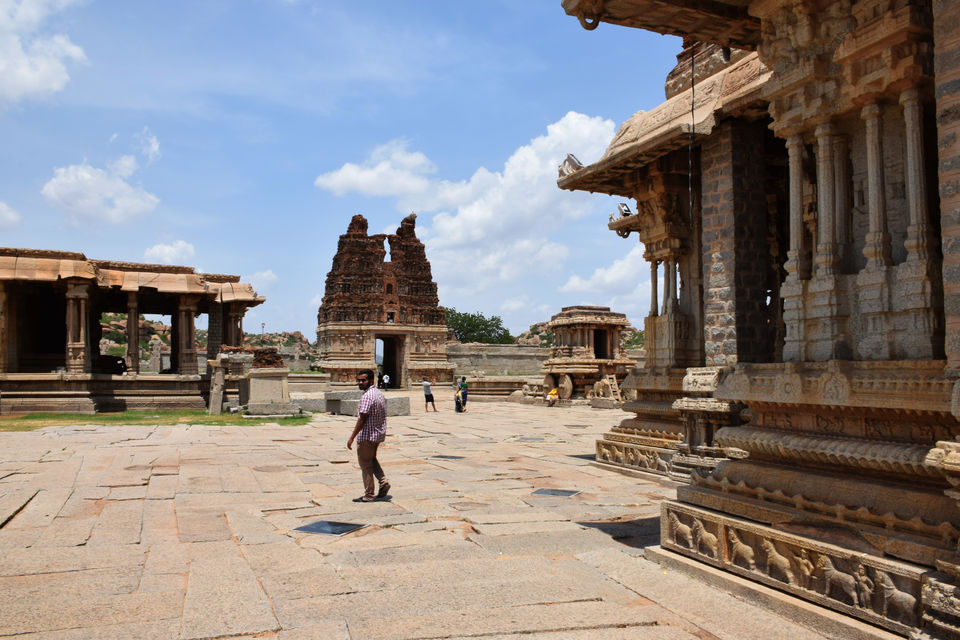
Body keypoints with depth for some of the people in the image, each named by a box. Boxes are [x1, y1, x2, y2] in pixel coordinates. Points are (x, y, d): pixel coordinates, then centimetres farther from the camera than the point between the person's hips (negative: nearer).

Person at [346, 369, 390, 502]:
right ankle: (383, 482, 11)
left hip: (367, 435, -9)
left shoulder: (367, 396, -21)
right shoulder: (379, 393, 10)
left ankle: (369, 495, 8)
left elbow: (362, 419, -22)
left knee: (365, 464, 2)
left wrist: (352, 438, -17)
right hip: (379, 433, 9)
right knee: (372, 460, 24)